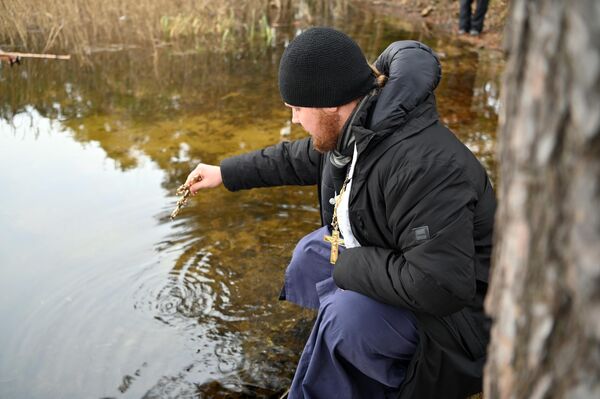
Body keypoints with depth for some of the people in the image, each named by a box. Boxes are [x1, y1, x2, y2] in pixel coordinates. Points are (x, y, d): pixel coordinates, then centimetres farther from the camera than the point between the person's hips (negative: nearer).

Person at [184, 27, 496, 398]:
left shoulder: (423, 166, -36)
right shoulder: (353, 128, -6)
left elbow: (439, 285, -38)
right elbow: (299, 158, 15)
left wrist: (348, 265, -25)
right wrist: (225, 172, 20)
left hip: (459, 303, -9)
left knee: (348, 313, -29)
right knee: (312, 254, 14)